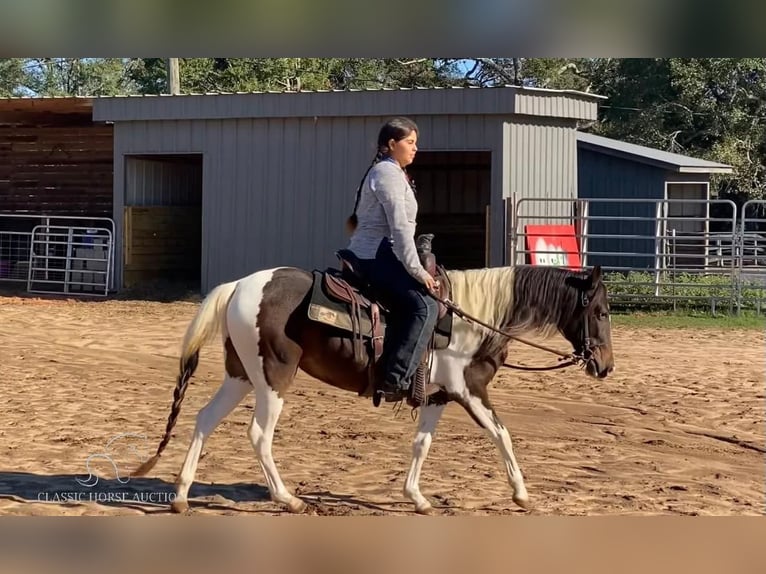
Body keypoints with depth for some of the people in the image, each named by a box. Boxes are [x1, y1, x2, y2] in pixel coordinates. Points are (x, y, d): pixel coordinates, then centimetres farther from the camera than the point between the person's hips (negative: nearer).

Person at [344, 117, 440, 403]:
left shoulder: (386, 172, 22)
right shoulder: (388, 173, -10)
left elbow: (353, 222, 28)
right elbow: (400, 228, -18)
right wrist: (417, 271, -18)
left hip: (366, 257, 11)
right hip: (376, 258, -11)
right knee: (425, 305, -22)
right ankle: (394, 378, -28)